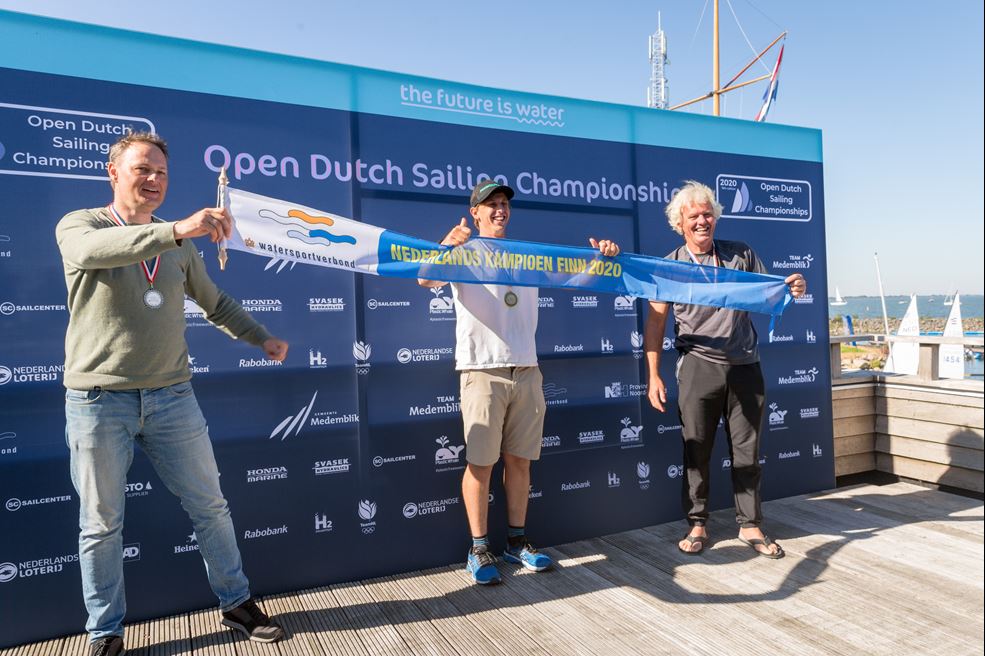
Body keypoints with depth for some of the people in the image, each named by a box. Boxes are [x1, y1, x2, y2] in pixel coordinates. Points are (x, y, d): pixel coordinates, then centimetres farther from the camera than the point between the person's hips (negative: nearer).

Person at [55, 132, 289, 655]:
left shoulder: (178, 242, 12)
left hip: (171, 396, 4)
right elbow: (94, 250, -26)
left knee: (210, 506, 9)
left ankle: (236, 604, 25)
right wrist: (176, 230, -39)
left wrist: (262, 338, 18)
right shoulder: (78, 225, -1)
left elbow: (214, 301, 23)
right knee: (101, 524, 8)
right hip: (99, 399, -3)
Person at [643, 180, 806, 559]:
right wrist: (653, 375, -4)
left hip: (745, 367, 2)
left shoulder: (741, 254, 10)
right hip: (698, 367, -2)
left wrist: (792, 289, -12)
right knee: (696, 449, 5)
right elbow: (655, 322, 1)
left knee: (747, 450, 8)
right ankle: (697, 524, 20)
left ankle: (750, 525, 22)